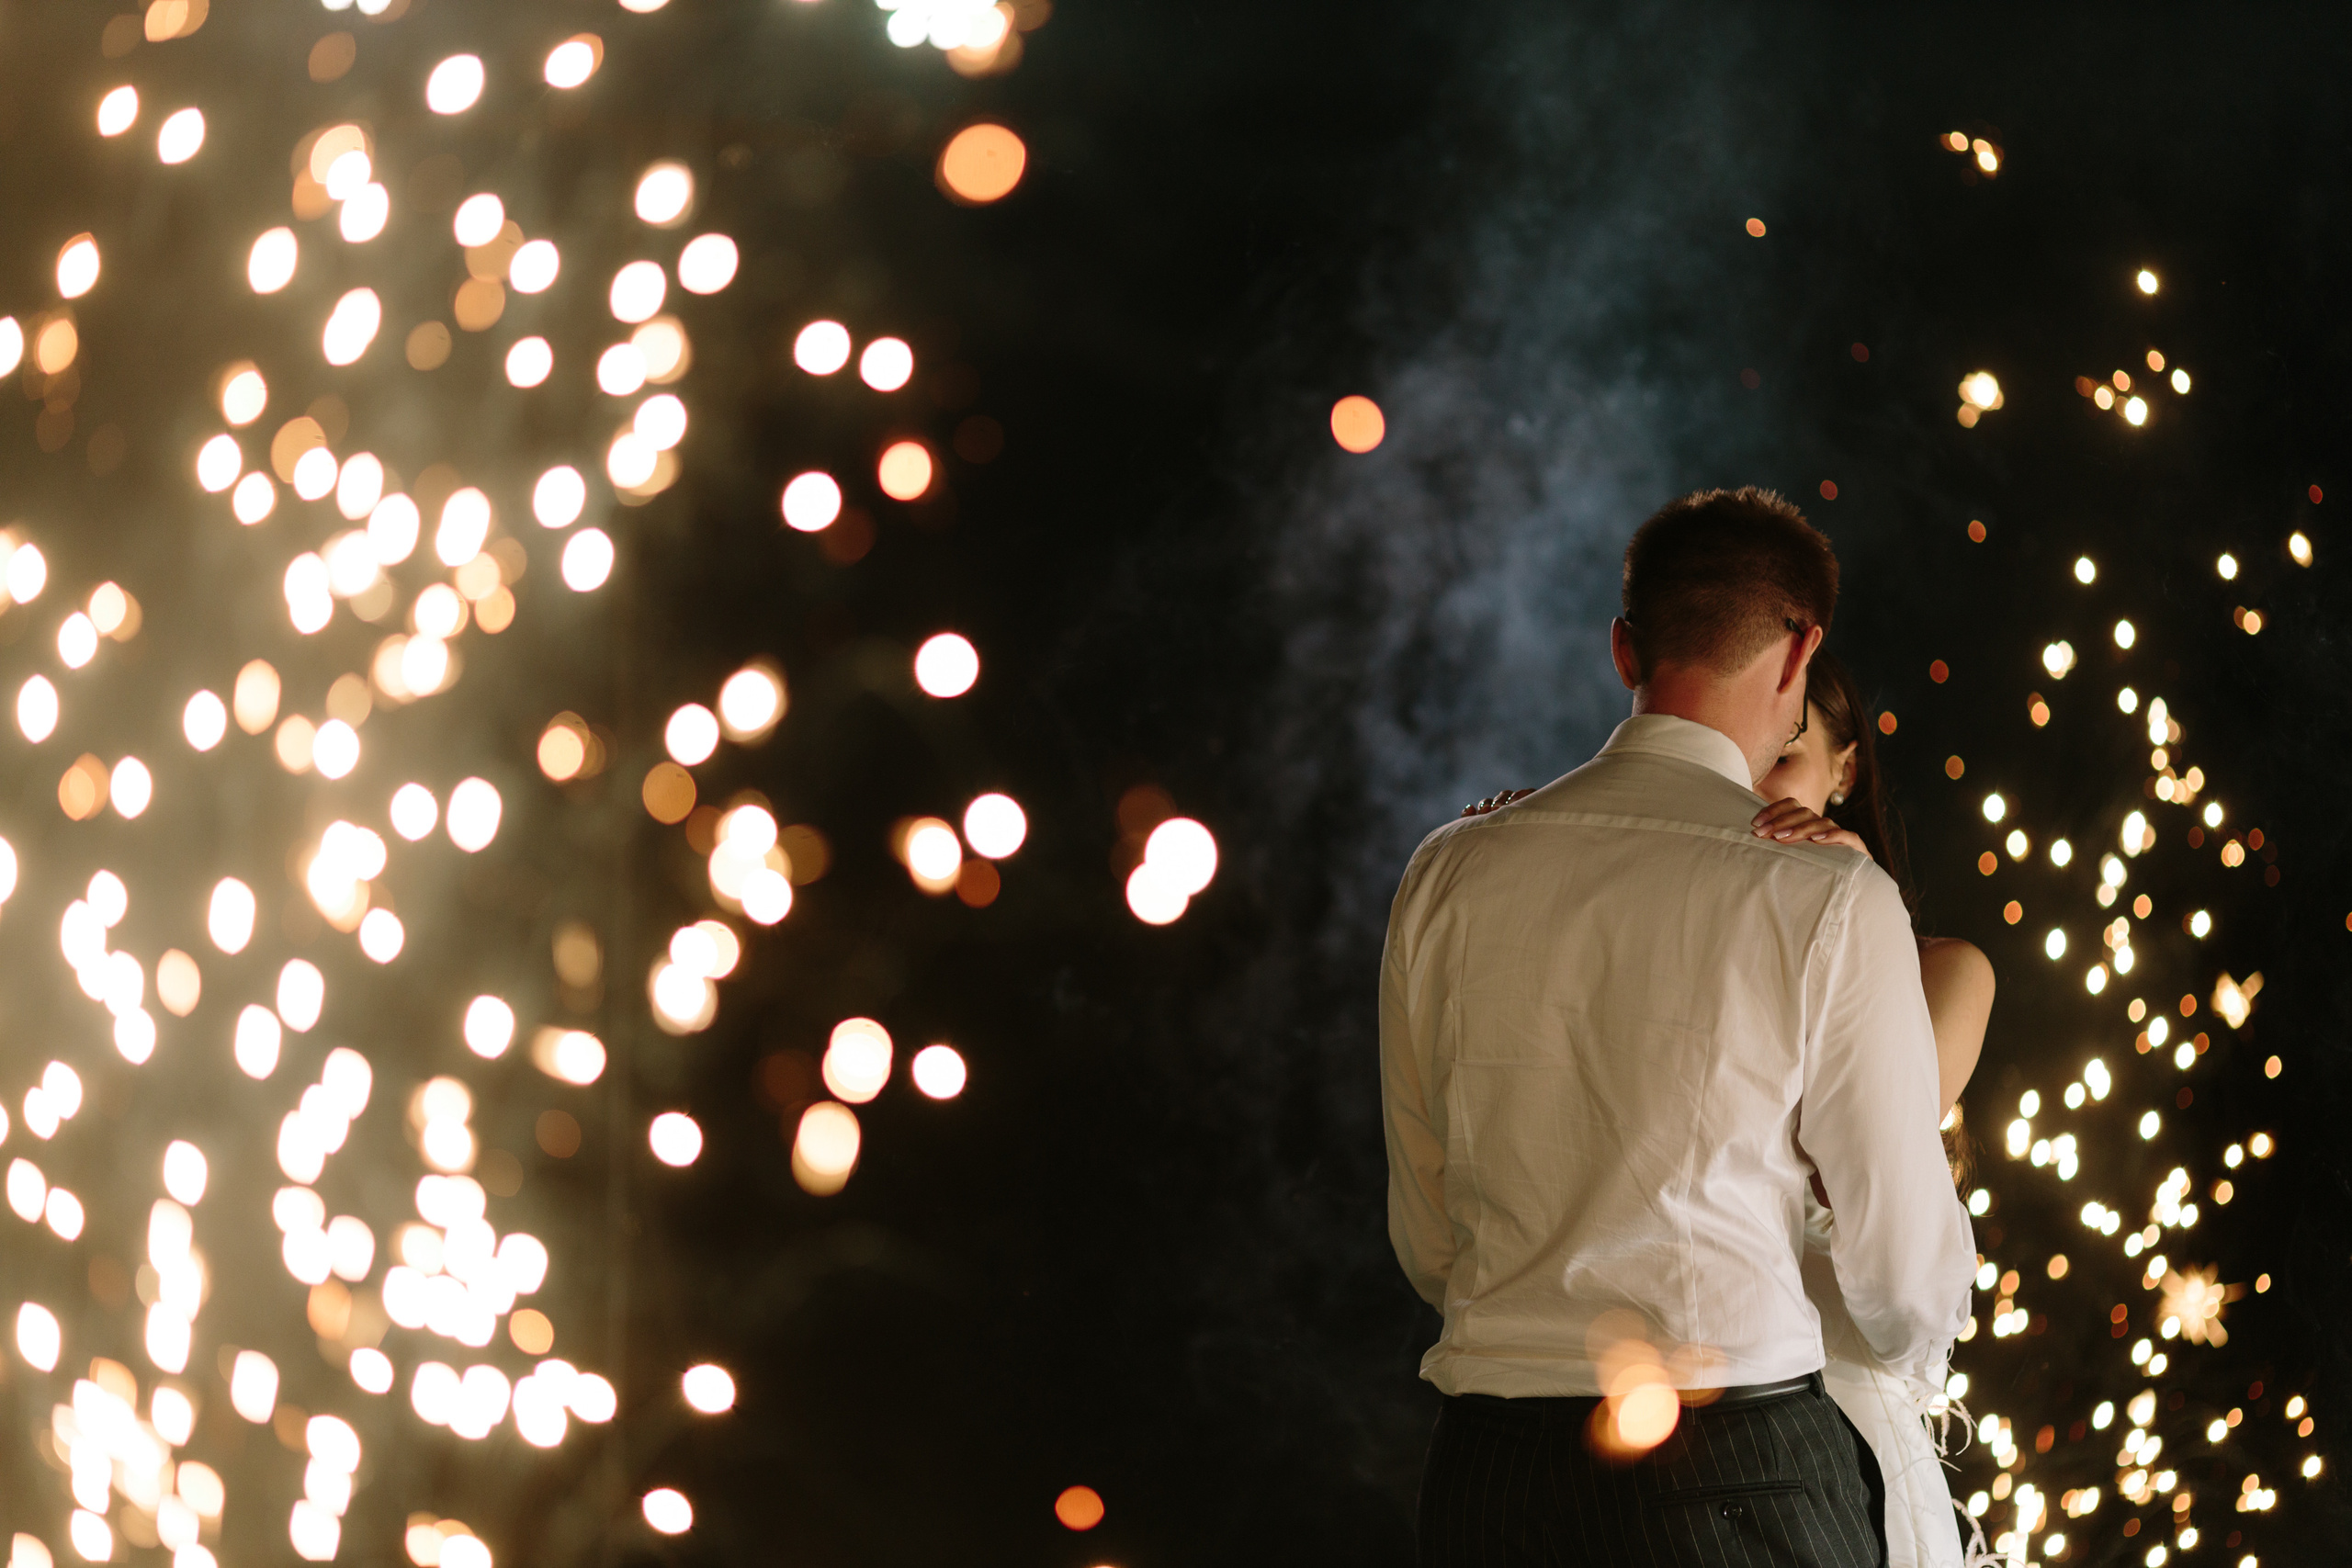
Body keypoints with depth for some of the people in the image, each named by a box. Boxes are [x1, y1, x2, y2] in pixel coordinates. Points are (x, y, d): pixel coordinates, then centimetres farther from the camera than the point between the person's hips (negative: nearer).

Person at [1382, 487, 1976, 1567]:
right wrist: (1913, 1351, 24)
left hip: (1482, 1477, 4)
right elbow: (1905, 1272, 1)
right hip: (1739, 1476, -4)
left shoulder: (1446, 877, 5)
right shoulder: (1831, 902, -6)